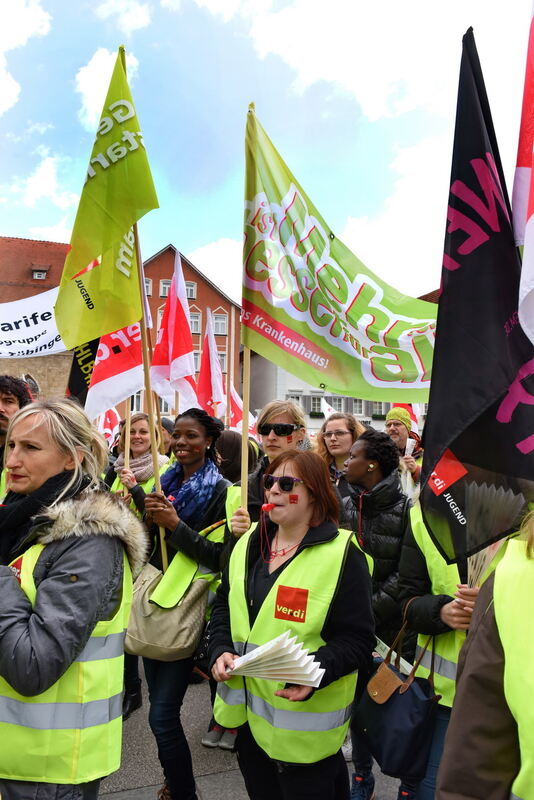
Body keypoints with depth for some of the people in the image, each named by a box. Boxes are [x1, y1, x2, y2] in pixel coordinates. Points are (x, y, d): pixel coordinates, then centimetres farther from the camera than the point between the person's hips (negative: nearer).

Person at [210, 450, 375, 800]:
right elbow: (224, 605, 12)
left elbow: (357, 638, -17)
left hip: (305, 720, -6)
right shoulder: (249, 544, 3)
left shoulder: (342, 555, -17)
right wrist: (221, 650, -4)